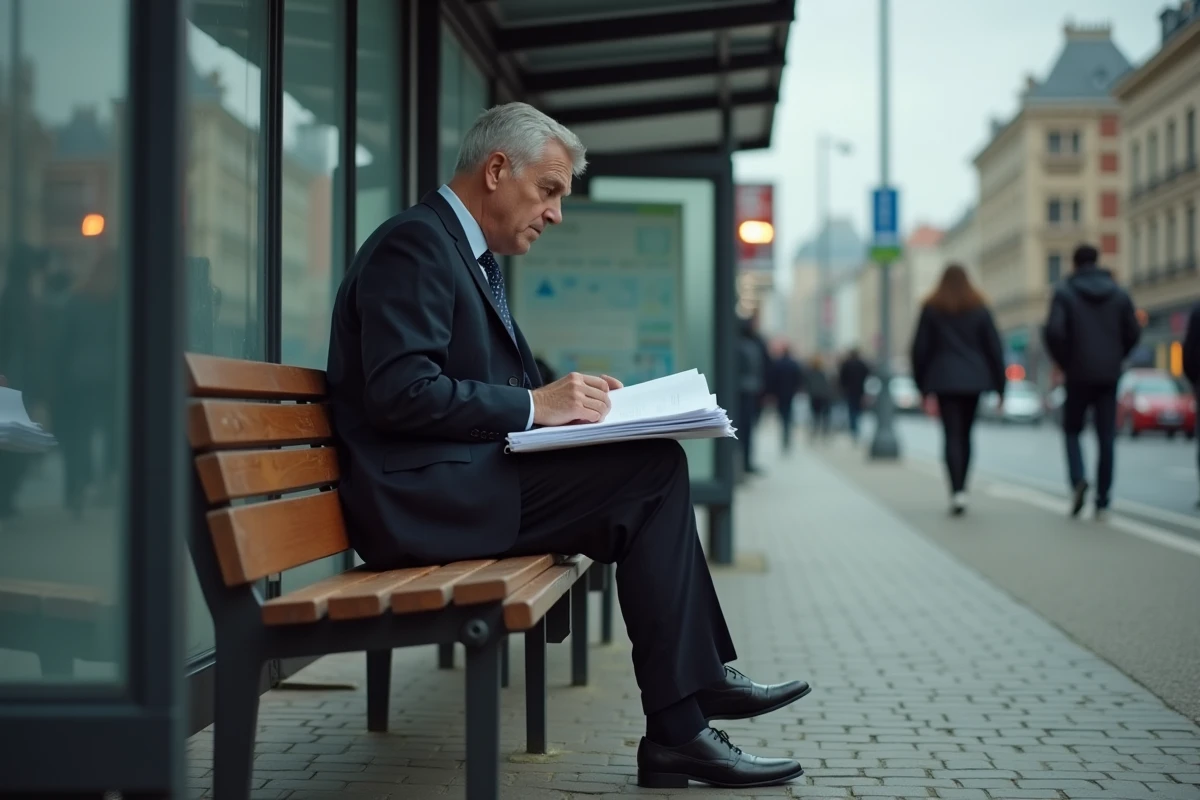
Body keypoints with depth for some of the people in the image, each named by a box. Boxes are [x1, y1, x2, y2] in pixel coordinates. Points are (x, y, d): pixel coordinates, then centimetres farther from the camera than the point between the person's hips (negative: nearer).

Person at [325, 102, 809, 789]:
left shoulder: (470, 255, 21)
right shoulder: (414, 243, -11)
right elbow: (400, 392, -22)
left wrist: (564, 396, 4)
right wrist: (534, 404, -17)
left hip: (465, 482, 10)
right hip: (427, 498, -10)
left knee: (658, 468, 8)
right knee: (655, 469, -16)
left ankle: (706, 676, 10)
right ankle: (679, 728, -12)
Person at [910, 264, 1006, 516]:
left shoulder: (931, 309, 3)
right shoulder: (979, 309, 6)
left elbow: (919, 349, 2)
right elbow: (994, 347, 3)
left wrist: (922, 386, 9)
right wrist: (999, 385, 7)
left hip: (944, 379, -2)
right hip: (973, 379, 2)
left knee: (952, 435, -6)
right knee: (965, 434, 14)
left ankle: (957, 491, -21)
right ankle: (961, 490, 16)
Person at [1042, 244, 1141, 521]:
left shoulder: (1064, 292, -4)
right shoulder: (1119, 293, 6)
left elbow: (1053, 331, -15)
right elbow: (1133, 333, 4)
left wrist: (1063, 362, -1)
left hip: (1078, 375, -2)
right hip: (1109, 376, 2)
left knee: (1072, 430, 13)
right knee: (1106, 438, 5)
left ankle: (1078, 480, -12)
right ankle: (1102, 502, 3)